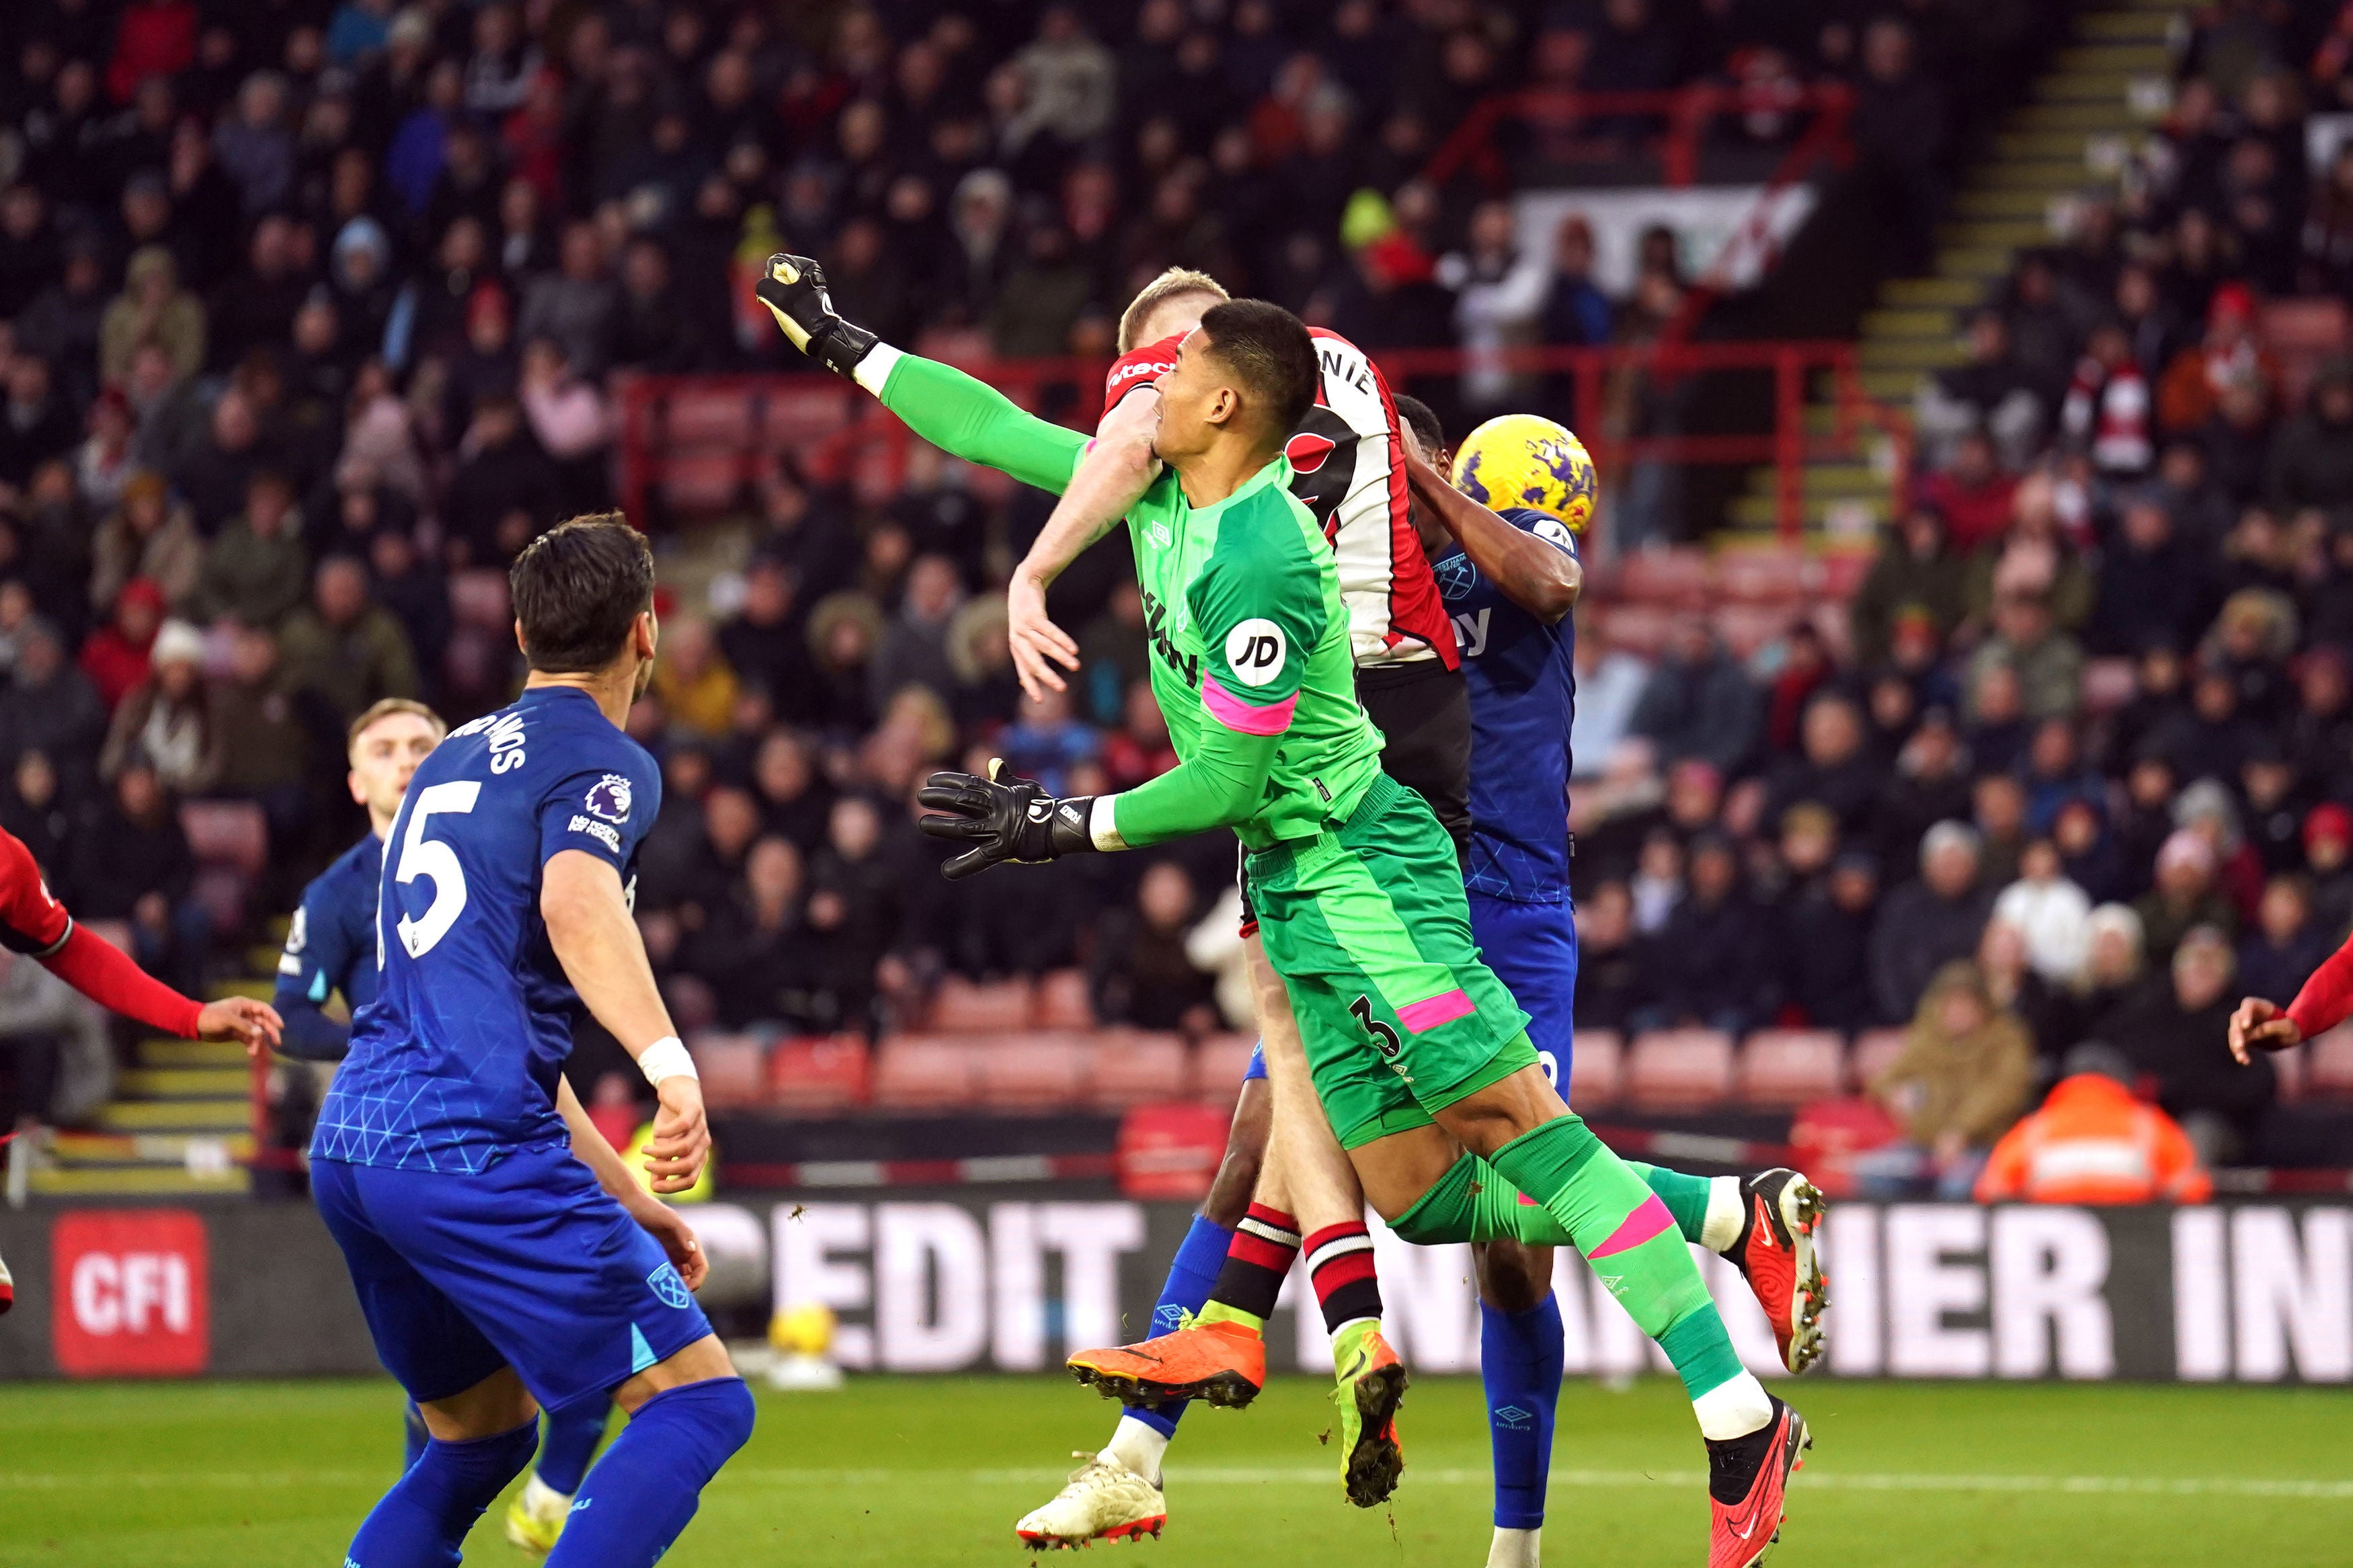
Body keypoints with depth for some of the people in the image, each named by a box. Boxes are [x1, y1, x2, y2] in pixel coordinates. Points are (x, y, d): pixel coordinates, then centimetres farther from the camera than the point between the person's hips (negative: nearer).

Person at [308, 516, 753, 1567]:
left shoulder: (456, 759, 26)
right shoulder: (601, 762, -1)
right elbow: (575, 903, -25)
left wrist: (622, 1196, 31)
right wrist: (670, 1064, -39)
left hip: (349, 1146, 9)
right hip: (475, 1151, -8)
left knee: (483, 1436, 24)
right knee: (699, 1402, -5)